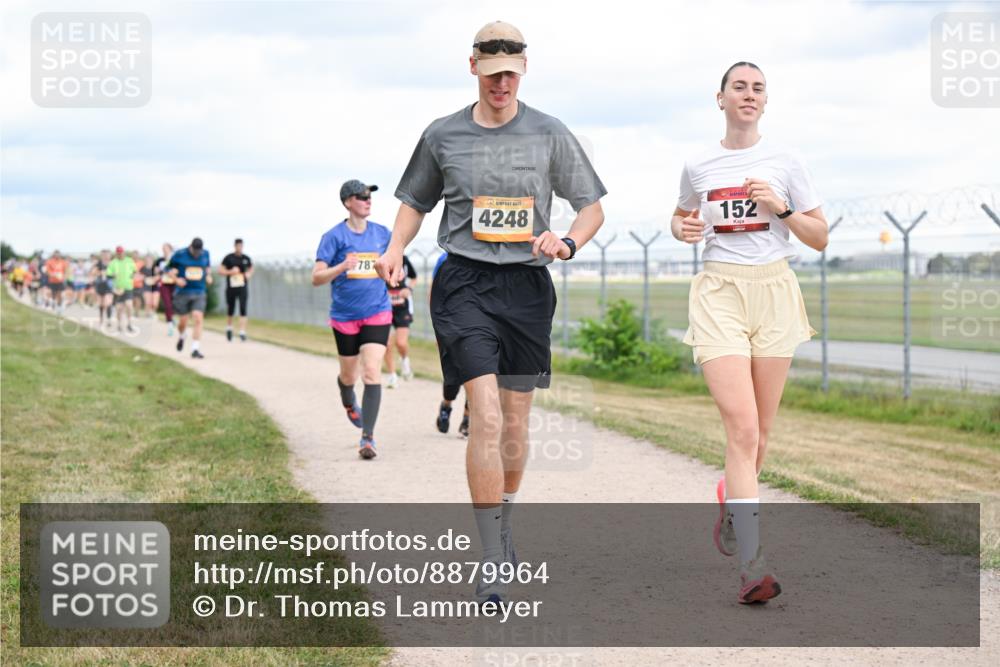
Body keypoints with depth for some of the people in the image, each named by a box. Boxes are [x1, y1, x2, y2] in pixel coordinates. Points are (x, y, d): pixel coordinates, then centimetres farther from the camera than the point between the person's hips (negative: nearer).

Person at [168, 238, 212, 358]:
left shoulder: (205, 253, 4)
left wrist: (208, 275, 4)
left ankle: (195, 349, -14)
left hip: (199, 293, 1)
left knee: (198, 318, -16)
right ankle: (181, 336, 41)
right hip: (183, 292, -1)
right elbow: (170, 268, 4)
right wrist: (176, 279, -13)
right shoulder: (179, 255, -6)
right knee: (183, 321, 4)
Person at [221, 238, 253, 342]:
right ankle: (229, 328, 33)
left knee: (243, 309, -11)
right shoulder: (228, 258, -3)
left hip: (242, 287, 1)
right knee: (230, 310, 9)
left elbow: (251, 269, 22)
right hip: (231, 287, -1)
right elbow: (221, 270, -1)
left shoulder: (246, 258, 5)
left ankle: (242, 333, -15)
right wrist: (230, 272, -16)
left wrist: (249, 274, 1)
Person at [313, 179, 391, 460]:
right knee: (349, 375, 13)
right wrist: (342, 267, -27)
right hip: (345, 316, -1)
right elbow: (317, 278, -10)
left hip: (377, 313, 1)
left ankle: (368, 437, -11)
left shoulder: (382, 234, 5)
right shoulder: (334, 236, -6)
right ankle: (348, 402, 50)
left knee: (372, 372, -14)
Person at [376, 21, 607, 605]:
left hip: (527, 286, 2)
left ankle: (504, 520, 37)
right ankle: (492, 565, -13)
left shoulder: (549, 134, 5)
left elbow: (593, 206, 9)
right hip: (464, 284, -2)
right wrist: (396, 249, 0)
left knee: (516, 423, 10)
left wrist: (567, 242, -12)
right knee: (486, 420, -15)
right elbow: (417, 201, 18)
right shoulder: (443, 136, 5)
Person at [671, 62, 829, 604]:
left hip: (773, 291, 2)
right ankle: (752, 563, -20)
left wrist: (781, 207, -11)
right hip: (718, 294, -2)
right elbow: (682, 217, 25)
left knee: (760, 430, 6)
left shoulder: (785, 163, 4)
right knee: (742, 427, -16)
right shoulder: (697, 167, 6)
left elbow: (820, 238, 6)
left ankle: (731, 504, 38)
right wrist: (682, 229, 2)